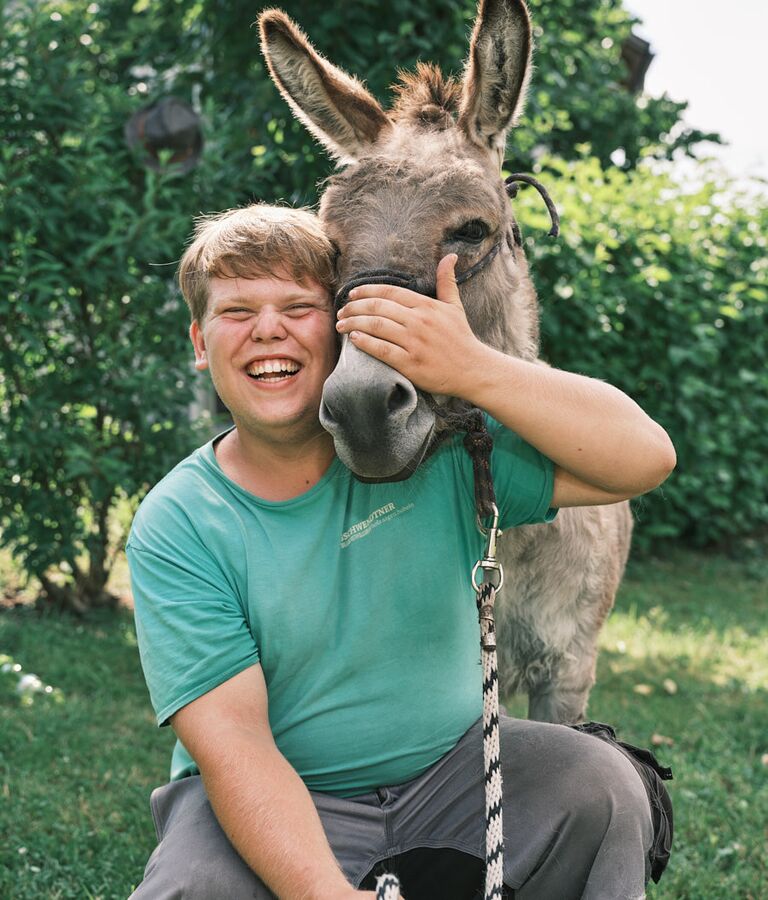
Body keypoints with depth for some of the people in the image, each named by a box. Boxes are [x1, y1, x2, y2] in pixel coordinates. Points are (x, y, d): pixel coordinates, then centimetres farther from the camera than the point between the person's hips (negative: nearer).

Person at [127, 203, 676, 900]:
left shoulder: (437, 449, -7)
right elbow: (229, 738, -17)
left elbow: (645, 458, -16)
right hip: (272, 806, -1)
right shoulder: (176, 526, -9)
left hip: (452, 769, 2)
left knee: (603, 785, -22)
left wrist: (474, 371, -30)